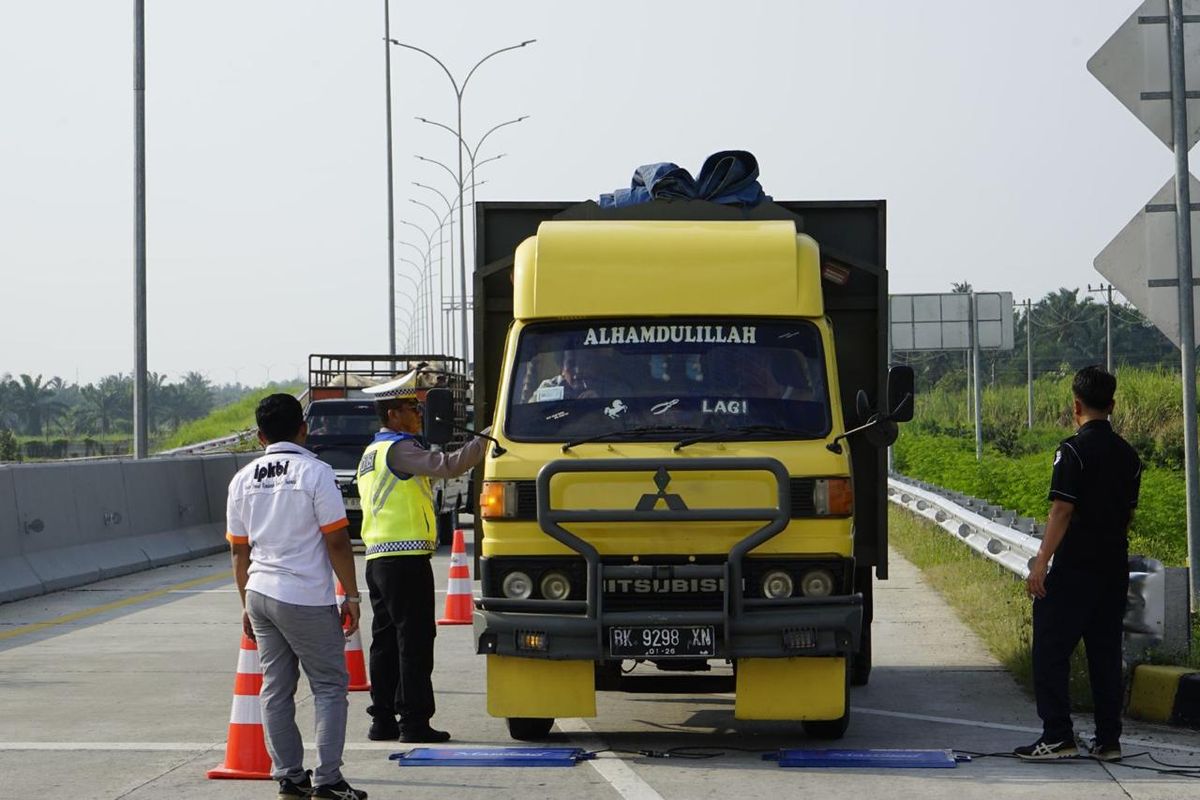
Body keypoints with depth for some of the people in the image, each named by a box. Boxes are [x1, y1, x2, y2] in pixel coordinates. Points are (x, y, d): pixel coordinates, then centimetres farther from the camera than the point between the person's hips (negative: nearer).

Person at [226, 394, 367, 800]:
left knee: (275, 688, 10)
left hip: (260, 595, 5)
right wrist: (351, 595, -2)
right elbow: (337, 541, -9)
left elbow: (239, 550, 13)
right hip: (307, 599, -5)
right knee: (329, 686, 2)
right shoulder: (314, 472, -8)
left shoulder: (243, 480, 9)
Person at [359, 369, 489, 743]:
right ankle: (414, 722, -6)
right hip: (405, 558, -10)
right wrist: (486, 440, -17)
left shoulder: (372, 453, 21)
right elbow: (445, 465, -24)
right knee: (414, 639, -6)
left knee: (385, 640, 11)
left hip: (377, 558, 10)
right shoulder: (397, 449, -10)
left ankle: (383, 719, 13)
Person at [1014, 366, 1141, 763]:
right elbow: (1128, 513, 16)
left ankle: (1057, 736, -5)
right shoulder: (1128, 454, 10)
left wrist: (1041, 563, -17)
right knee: (1105, 652, 10)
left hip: (1074, 567, -7)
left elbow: (1062, 510, -17)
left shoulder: (1073, 450, -12)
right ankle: (1108, 740, 10)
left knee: (1050, 651, -1)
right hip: (1114, 567, 7)